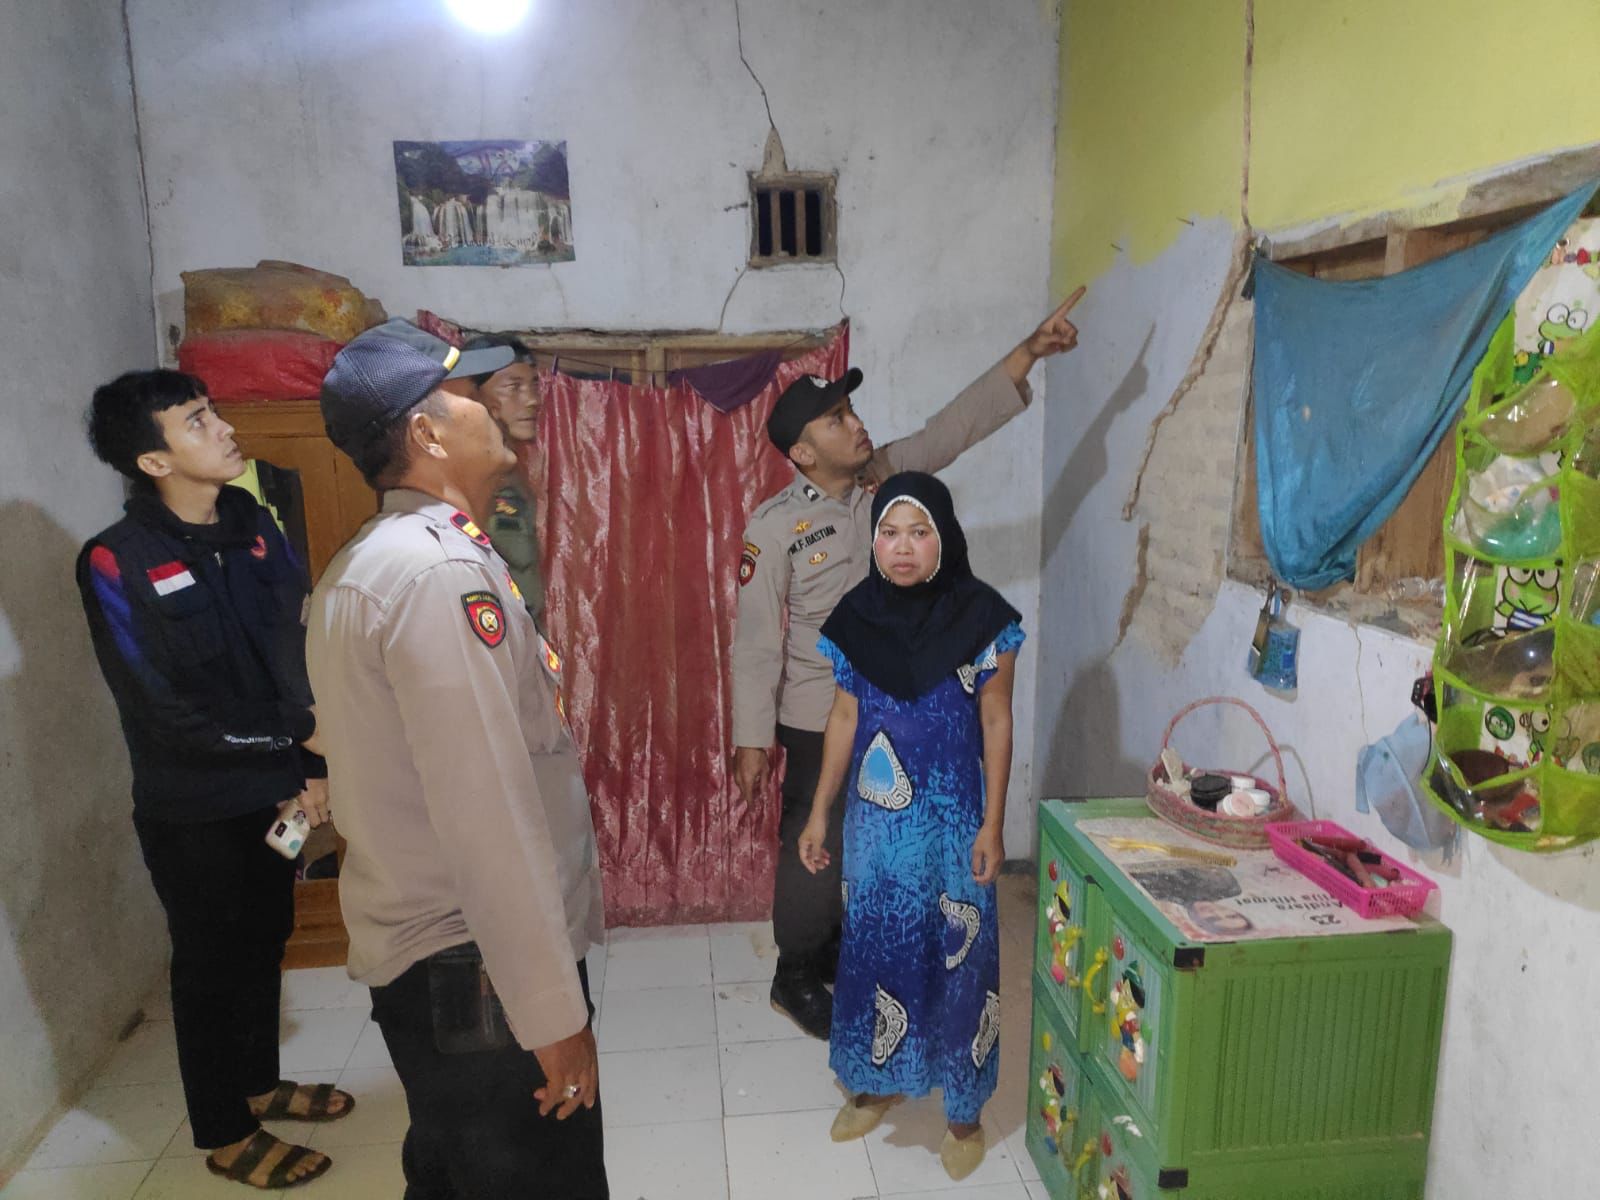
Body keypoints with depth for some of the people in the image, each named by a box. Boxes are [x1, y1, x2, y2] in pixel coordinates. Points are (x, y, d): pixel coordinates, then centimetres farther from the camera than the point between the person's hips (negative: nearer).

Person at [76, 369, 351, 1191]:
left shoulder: (253, 526, -2)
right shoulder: (116, 562, -18)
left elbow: (299, 656, -2)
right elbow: (163, 712, -18)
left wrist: (314, 770, -12)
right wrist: (296, 739, -12)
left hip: (272, 788, 5)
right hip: (193, 809, -5)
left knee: (264, 942, 21)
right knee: (212, 963, 12)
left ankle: (260, 1085, 44)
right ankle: (224, 1135, 32)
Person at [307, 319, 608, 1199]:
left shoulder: (363, 564, 10)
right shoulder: (443, 570, -22)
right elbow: (487, 813, -26)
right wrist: (554, 1010, -21)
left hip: (415, 953, 10)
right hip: (478, 969, -10)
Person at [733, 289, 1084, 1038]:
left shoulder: (885, 474, -1)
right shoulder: (776, 527, -17)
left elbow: (957, 425, 1)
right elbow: (757, 641, -15)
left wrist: (1029, 350, -6)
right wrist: (752, 739, -15)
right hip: (820, 719, -6)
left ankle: (834, 947, 41)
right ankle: (795, 978, 27)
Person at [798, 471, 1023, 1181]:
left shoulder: (982, 617, -12)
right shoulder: (857, 615, -3)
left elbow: (997, 724, -7)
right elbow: (844, 716, 4)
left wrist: (992, 826, -9)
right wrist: (819, 812, 5)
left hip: (952, 817, -3)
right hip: (875, 815, 3)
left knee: (957, 954, 8)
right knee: (874, 944, 15)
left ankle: (964, 1109, 28)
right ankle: (878, 1082, 38)